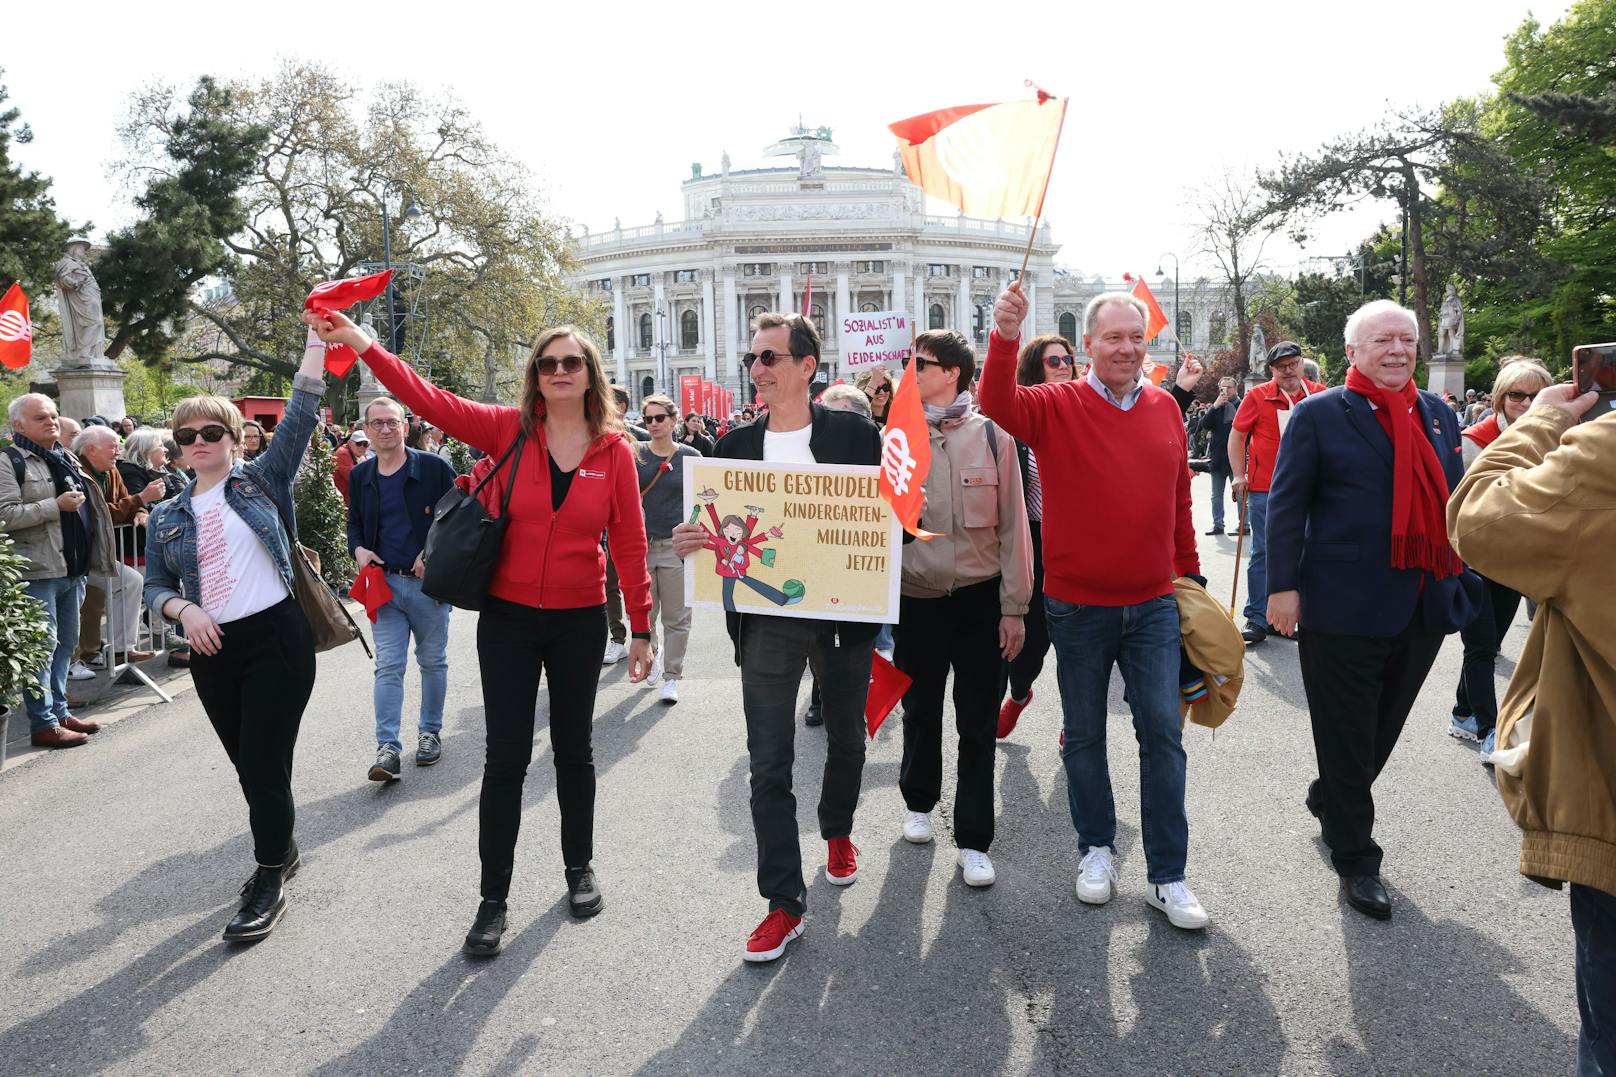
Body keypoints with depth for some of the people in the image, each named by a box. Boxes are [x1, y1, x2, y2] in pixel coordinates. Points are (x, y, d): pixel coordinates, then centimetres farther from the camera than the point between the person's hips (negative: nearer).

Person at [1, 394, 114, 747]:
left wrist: (89, 559, 20)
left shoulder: (67, 458, 17)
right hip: (38, 572, -8)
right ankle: (43, 724, 1)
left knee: (66, 642, 14)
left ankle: (59, 711, 25)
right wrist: (56, 505, -20)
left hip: (73, 568, 8)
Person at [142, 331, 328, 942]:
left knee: (265, 763, -5)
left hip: (278, 639, -4)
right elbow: (156, 585, 15)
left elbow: (301, 415, -6)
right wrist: (182, 609, -8)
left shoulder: (261, 481, 2)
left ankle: (270, 883, 10)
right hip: (212, 651, 5)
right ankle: (281, 850, 36)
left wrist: (316, 335, -11)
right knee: (247, 764, 14)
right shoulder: (166, 518, 11)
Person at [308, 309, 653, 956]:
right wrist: (360, 344, -27)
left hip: (580, 622, 1)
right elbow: (429, 400, -14)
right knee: (506, 757, 5)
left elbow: (630, 543, -1)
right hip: (508, 618, 0)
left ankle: (579, 866, 35)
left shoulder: (614, 450, -4)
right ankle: (493, 898, 19)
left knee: (574, 749, 15)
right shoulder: (508, 430, -5)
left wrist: (641, 628, 1)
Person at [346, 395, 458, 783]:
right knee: (388, 666, -2)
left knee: (432, 661, 11)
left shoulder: (433, 468, -7)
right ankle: (387, 747, -3)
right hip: (384, 581, 3)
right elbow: (354, 521, 20)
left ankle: (430, 731, 27)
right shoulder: (359, 476, 7)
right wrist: (358, 549, 0)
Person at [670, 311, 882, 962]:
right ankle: (784, 903, 11)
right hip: (766, 620, 1)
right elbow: (716, 529, 8)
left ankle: (838, 832, 48)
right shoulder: (736, 445, 5)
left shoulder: (854, 434, -2)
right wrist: (688, 542, -13)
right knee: (768, 765, -1)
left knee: (846, 740, 19)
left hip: (843, 615, -1)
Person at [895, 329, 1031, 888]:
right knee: (920, 712, 16)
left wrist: (1014, 607, -4)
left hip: (978, 597, -1)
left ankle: (973, 840, 15)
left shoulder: (991, 433, -4)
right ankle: (919, 801, 39)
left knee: (977, 722, 5)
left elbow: (1012, 524, -2)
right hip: (915, 598, 1)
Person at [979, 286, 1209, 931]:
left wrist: (1189, 571, 16)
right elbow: (998, 405, -27)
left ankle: (1167, 876, 14)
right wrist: (1006, 339, -43)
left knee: (1162, 733, 2)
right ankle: (1096, 849, 31)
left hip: (1153, 604, 3)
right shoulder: (1058, 406, -6)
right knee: (1084, 735, 12)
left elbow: (1179, 497, 13)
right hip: (1078, 608, -2)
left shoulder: (1166, 408, 5)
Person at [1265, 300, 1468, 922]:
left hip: (1424, 607, 6)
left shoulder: (1435, 412, 10)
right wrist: (1283, 586, -13)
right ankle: (1355, 859, 19)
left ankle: (1329, 800, 43)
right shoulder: (1319, 415, -6)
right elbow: (1286, 505, -8)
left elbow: (1453, 497, 15)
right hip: (1344, 608, -5)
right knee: (1347, 737, 5)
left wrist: (1457, 576, 11)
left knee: (1384, 729, 18)